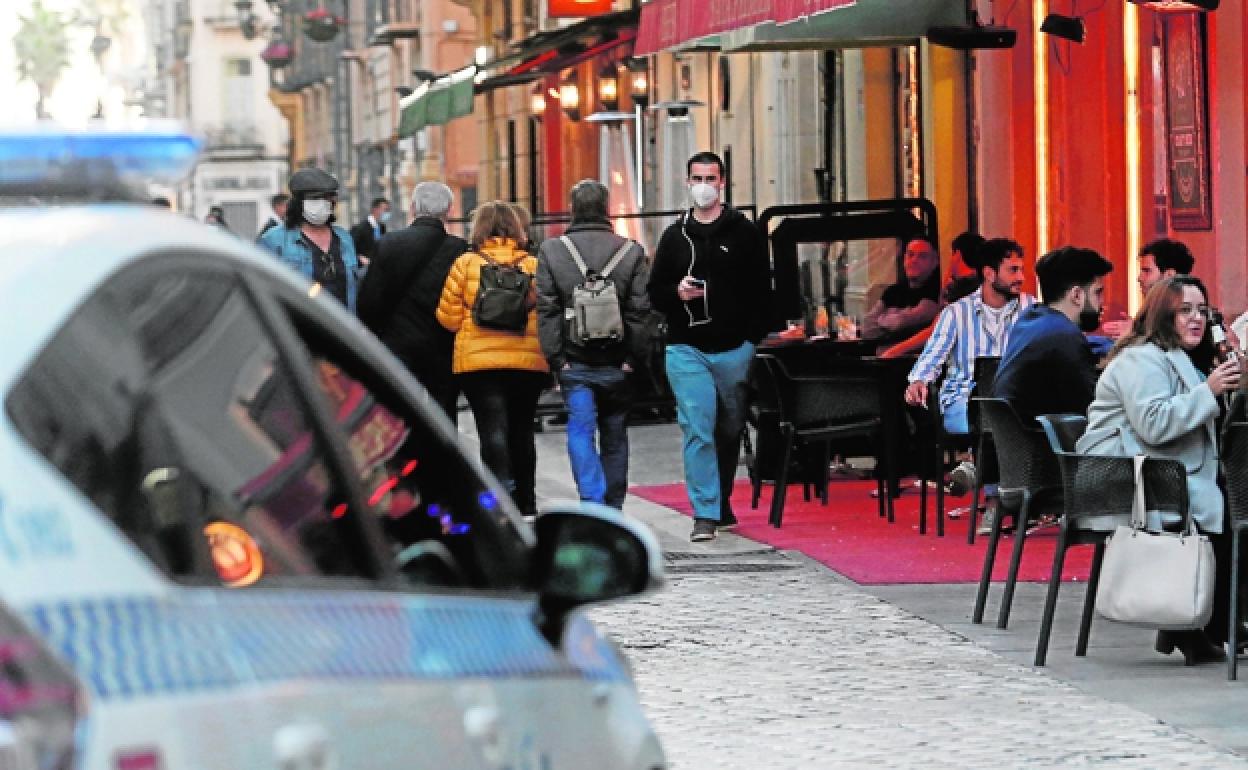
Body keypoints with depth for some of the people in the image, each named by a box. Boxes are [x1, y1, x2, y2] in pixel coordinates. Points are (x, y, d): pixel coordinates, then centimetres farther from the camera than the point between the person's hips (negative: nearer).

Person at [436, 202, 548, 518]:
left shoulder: (466, 264, -3)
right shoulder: (534, 265, 2)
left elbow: (448, 318, 0)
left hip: (478, 361, -2)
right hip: (529, 361, 3)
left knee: (493, 430, -5)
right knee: (522, 429, 14)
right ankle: (526, 503, 21)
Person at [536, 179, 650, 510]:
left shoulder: (551, 251, -1)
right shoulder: (630, 252, -1)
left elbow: (546, 311, -4)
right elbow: (640, 311, -4)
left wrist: (557, 359, -2)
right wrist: (633, 358, 0)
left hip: (574, 363, -1)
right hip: (616, 364, 1)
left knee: (580, 432, -4)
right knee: (615, 437, 13)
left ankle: (592, 503, -22)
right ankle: (613, 511, 21)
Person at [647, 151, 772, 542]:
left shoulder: (745, 233, 4)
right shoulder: (674, 236, 10)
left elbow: (761, 292, 3)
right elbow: (654, 292, 13)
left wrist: (753, 338, -5)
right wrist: (677, 293, -9)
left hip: (735, 349, 0)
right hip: (686, 350, 0)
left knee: (730, 432, 10)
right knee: (697, 431, -10)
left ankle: (722, 503, 27)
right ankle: (706, 514, -12)